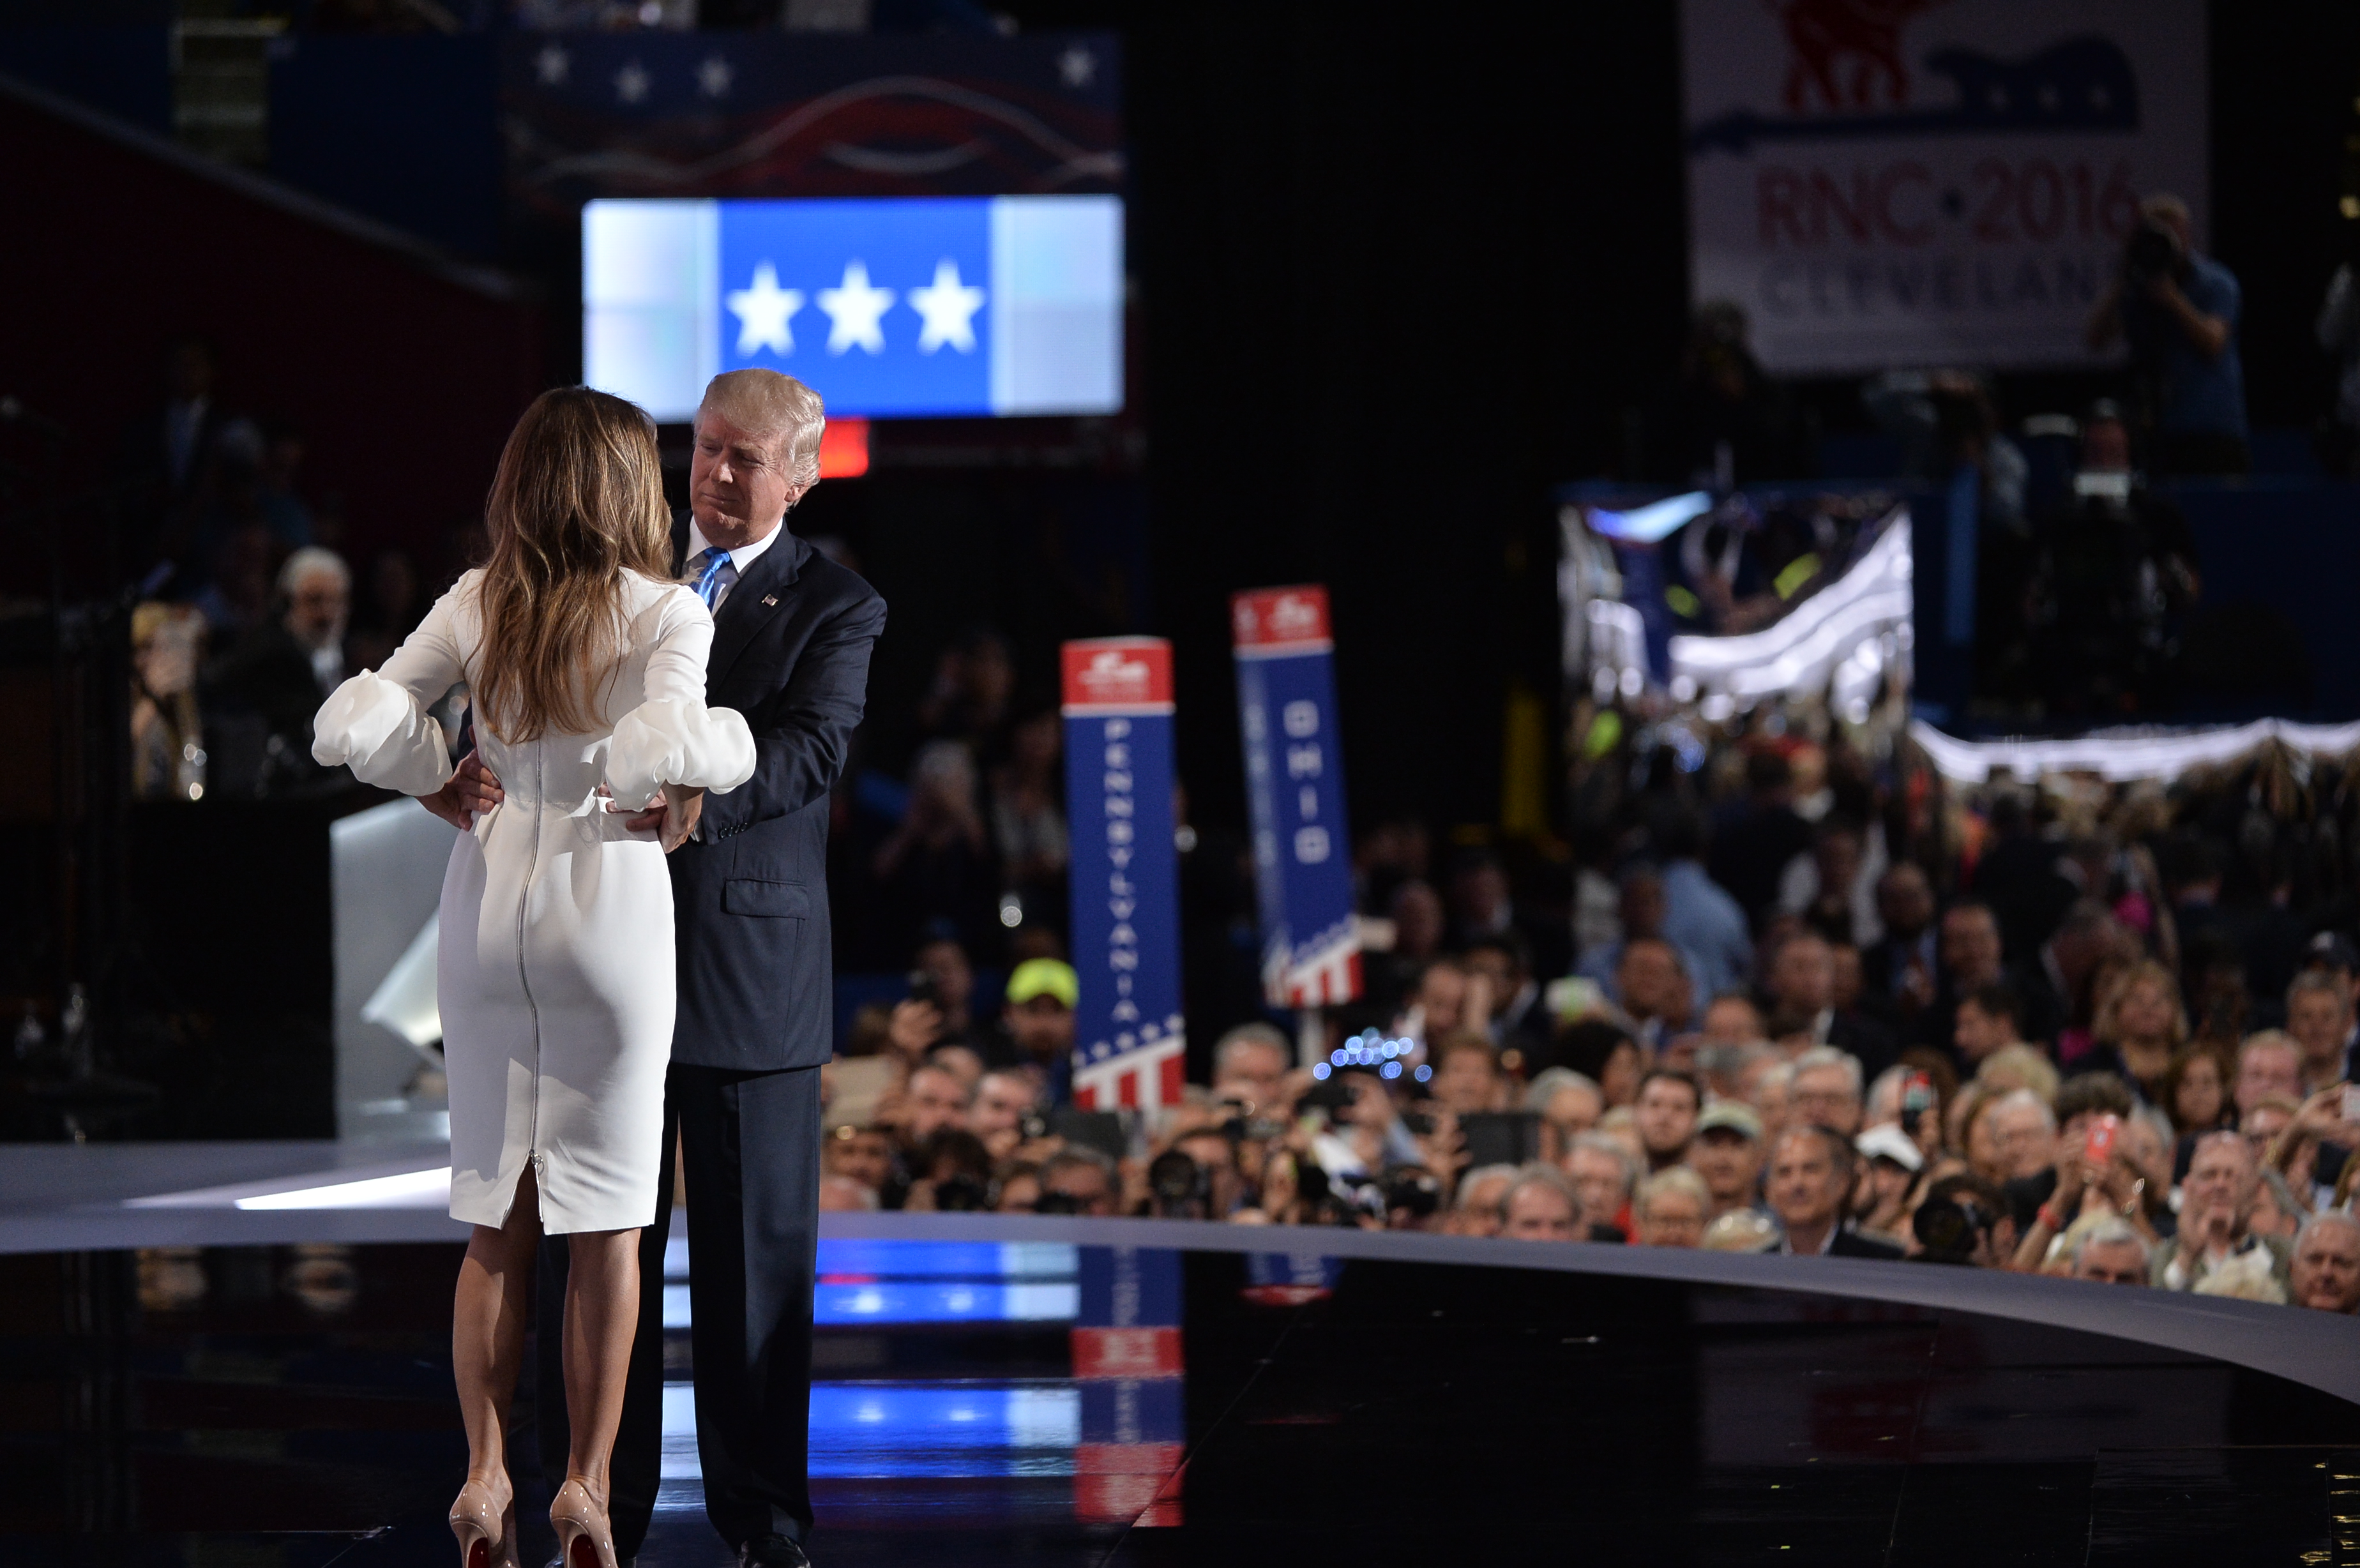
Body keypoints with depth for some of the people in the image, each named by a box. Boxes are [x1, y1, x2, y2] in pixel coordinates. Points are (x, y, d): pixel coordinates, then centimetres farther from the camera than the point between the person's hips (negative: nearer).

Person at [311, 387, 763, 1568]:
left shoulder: (475, 607, 2)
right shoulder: (666, 615, -9)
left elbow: (348, 728, -5)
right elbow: (666, 739, -27)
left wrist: (441, 779, 10)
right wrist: (693, 776, -6)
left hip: (487, 905, 4)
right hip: (609, 906, -4)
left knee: (494, 1216, 12)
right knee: (605, 1220, 6)